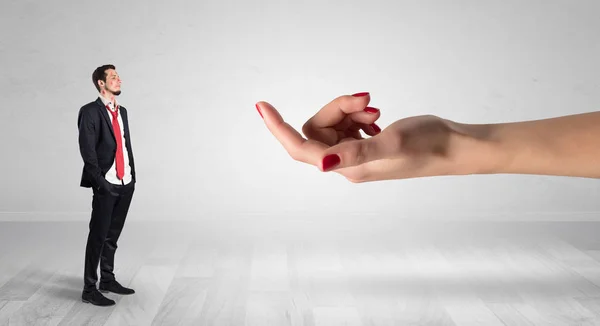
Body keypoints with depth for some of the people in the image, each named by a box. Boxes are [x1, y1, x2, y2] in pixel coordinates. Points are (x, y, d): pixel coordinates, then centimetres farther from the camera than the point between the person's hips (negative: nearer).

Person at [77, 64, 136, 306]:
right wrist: (100, 182, -15)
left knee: (112, 235, 15)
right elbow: (87, 151, -12)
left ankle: (107, 280, 27)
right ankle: (89, 289, 6)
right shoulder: (90, 111, -6)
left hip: (125, 184, 6)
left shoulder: (122, 111, 16)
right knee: (98, 236, -2)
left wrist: (132, 175, 9)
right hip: (106, 185, -6)